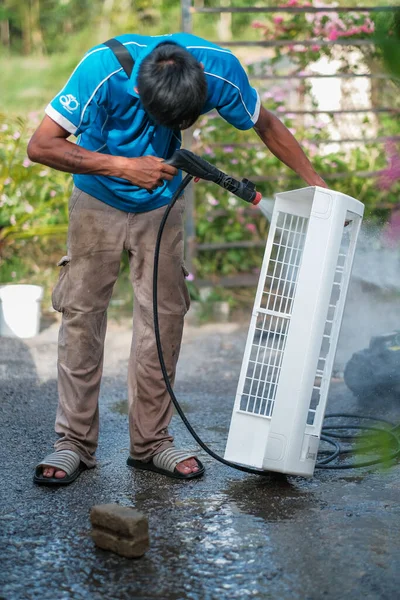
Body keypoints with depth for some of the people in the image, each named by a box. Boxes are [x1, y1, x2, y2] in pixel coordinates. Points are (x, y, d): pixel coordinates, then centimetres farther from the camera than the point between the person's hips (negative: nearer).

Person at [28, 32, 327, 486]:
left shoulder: (219, 69, -25)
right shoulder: (104, 69, -33)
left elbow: (266, 125, -5)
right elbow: (40, 146, -30)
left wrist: (316, 184, -6)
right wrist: (122, 166, -36)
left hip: (161, 206, 2)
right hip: (99, 203, -2)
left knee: (164, 317, -2)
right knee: (81, 315, -4)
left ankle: (150, 441, 8)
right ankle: (74, 442, 4)